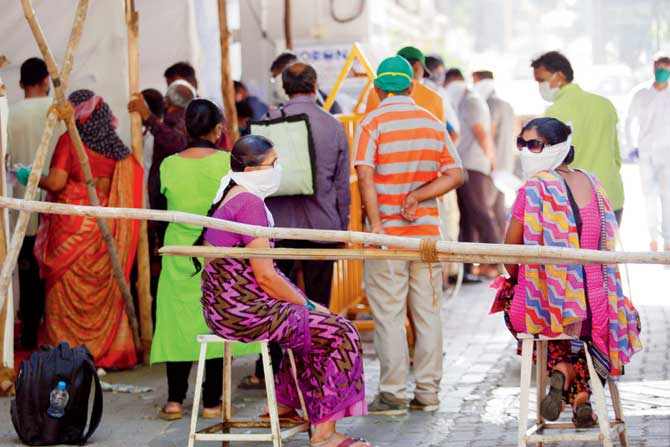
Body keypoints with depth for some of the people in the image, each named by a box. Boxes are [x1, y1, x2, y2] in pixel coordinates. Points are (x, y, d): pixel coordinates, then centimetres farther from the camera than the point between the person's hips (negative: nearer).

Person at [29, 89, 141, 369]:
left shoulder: (69, 141, -8)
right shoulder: (116, 147, 6)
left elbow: (56, 182, -14)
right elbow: (123, 190, 7)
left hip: (71, 226, -4)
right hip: (105, 227, 5)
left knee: (67, 291, 2)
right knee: (104, 291, 9)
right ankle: (109, 353, 10)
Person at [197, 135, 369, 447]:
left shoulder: (230, 197, 14)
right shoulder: (250, 203, -17)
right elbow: (265, 276, -19)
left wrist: (302, 302, 12)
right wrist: (307, 304, -6)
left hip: (222, 308, 10)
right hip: (243, 311, -10)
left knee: (312, 325, 26)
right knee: (338, 333, -5)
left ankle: (284, 405, 29)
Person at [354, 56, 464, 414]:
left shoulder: (371, 123, -6)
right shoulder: (434, 123, 8)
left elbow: (365, 176, -18)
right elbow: (455, 175, 4)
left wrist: (375, 223, -20)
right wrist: (417, 196, -3)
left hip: (387, 235, -4)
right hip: (427, 230, 4)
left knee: (389, 316, 0)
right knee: (427, 313, 9)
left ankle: (392, 394, 1)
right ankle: (428, 392, 13)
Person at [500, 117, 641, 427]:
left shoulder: (536, 187, -10)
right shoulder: (591, 183, 7)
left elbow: (511, 249, -6)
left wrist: (515, 277, 14)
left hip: (544, 306, -4)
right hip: (595, 306, 4)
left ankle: (563, 369, 9)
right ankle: (581, 392, 21)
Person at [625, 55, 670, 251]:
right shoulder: (642, 95, 8)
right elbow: (629, 122, 15)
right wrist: (634, 145, 10)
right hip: (645, 153, 2)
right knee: (650, 196, 0)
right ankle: (653, 237, 8)